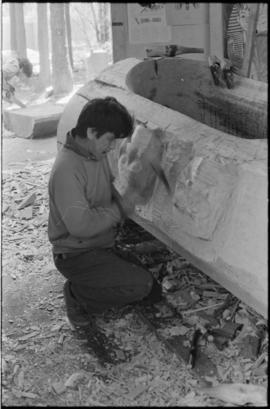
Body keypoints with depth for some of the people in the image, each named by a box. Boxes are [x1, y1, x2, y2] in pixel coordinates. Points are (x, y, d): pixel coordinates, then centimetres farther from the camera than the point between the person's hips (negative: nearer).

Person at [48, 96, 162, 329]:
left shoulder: (97, 154, 2)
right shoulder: (67, 170, -27)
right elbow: (80, 225, -32)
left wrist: (119, 200, -1)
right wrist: (117, 210, -19)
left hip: (105, 246, 9)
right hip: (77, 255, -9)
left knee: (153, 295, 8)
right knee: (140, 285, -23)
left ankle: (84, 287, 20)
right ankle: (77, 295, -2)